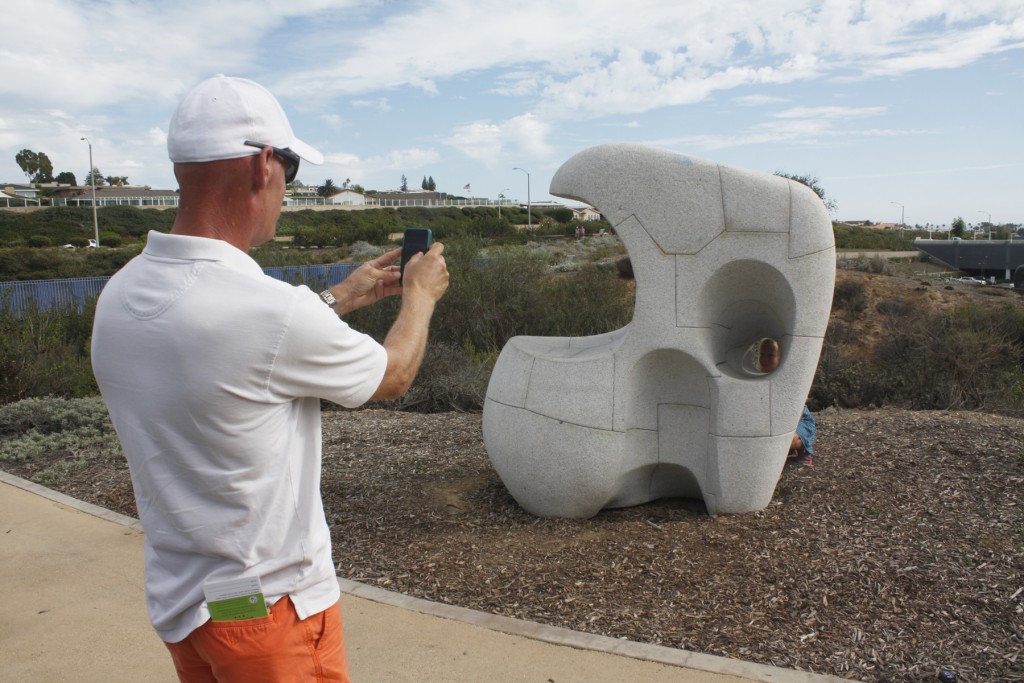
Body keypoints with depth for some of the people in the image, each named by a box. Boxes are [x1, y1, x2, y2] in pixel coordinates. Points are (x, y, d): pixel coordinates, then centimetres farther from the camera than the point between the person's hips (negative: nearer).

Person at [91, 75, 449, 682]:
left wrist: (342, 297, 16)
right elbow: (393, 376, -11)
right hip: (267, 605, -7)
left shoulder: (119, 297, -5)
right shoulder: (271, 311, -29)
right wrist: (421, 294, 7)